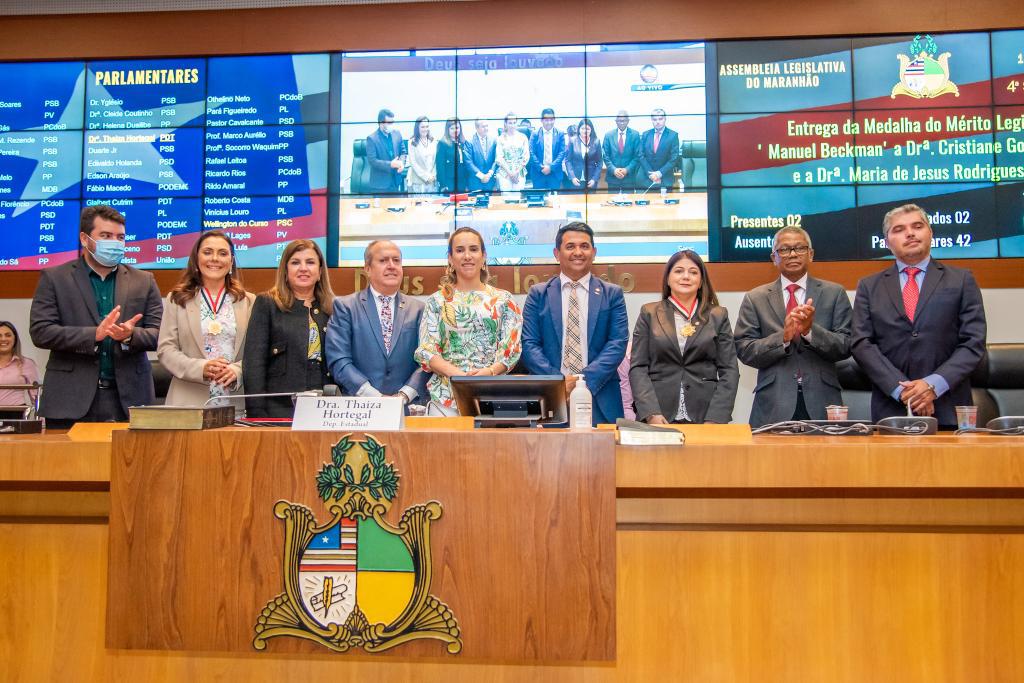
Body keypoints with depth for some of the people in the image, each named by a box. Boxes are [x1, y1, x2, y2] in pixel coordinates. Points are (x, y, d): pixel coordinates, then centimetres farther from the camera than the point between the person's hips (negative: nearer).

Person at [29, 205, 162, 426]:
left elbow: (159, 334, 6)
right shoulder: (54, 278, 5)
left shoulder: (144, 281, 11)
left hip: (129, 398, 2)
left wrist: (130, 335, -15)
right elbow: (40, 332, -3)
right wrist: (94, 334, -17)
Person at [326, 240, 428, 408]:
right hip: (359, 405, -1)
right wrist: (375, 397, -11)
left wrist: (404, 396, -9)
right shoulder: (345, 306, 6)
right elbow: (339, 360, -2)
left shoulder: (418, 309, 12)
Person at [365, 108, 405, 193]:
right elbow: (372, 160, -17)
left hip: (395, 180, 5)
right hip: (379, 183, -5)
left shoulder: (397, 133, 4)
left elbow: (402, 151, 13)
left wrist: (402, 163, -9)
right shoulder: (372, 138, -12)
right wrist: (390, 164, -26)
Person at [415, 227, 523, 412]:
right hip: (446, 395, 0)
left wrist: (489, 372, -19)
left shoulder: (503, 299, 5)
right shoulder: (437, 301, 6)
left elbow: (512, 348, 1)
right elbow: (426, 350, 0)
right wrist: (458, 374, -18)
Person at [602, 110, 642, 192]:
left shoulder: (635, 135, 3)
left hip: (629, 177, -1)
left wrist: (627, 169, -12)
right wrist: (613, 170, -11)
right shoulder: (608, 135, 5)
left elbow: (637, 156, 0)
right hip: (612, 177, 1)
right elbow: (606, 156, 3)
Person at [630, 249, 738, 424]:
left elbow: (729, 371, 3)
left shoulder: (718, 316, 7)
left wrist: (715, 419, -9)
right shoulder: (649, 313, 5)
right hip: (658, 419, 0)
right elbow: (638, 367, 0)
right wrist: (652, 414, -12)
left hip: (704, 416, 1)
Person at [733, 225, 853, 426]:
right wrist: (783, 337, -17)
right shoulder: (755, 298, 5)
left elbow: (846, 347, 0)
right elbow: (744, 350, -2)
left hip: (822, 404, 1)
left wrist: (811, 331, -16)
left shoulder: (834, 293, 7)